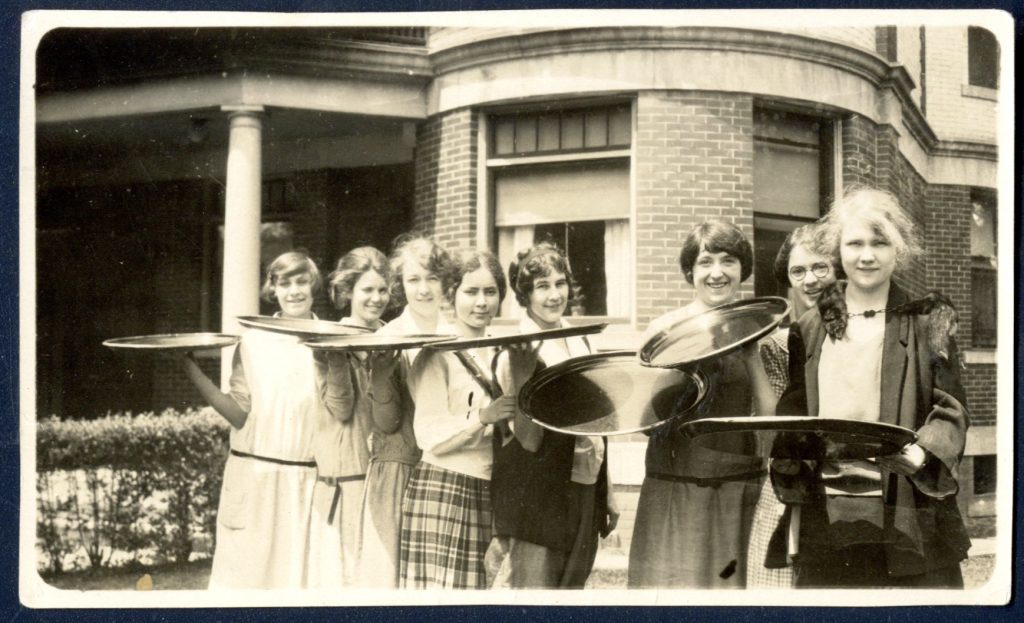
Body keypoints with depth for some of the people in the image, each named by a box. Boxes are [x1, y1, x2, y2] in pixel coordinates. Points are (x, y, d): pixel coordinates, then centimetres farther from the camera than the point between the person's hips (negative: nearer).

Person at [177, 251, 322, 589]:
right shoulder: (254, 341, 3)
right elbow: (240, 414, 0)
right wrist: (193, 371, -8)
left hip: (308, 481, 0)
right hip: (255, 478, 0)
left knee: (297, 572, 4)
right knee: (245, 570, 2)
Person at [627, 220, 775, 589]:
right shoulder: (666, 330, -1)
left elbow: (771, 417, 2)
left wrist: (751, 353, -9)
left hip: (739, 489, 3)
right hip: (677, 487, -3)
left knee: (727, 583, 4)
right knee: (675, 582, -2)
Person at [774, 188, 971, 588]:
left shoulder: (927, 323, 6)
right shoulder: (810, 328, 14)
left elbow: (950, 410, -1)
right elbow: (792, 413, 15)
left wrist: (920, 455, -21)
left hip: (908, 515, -2)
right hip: (827, 516, 2)